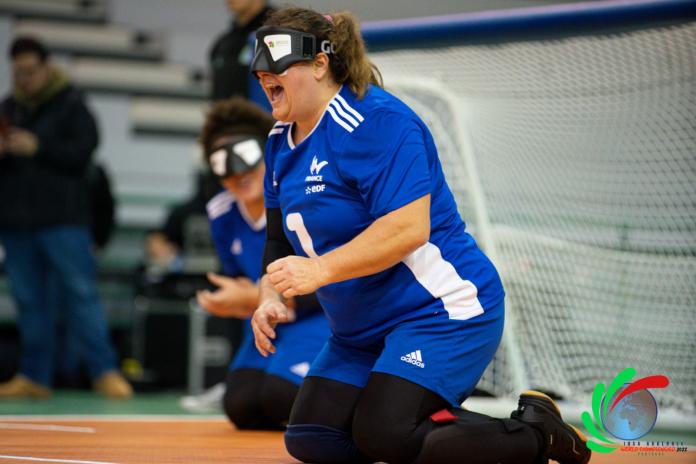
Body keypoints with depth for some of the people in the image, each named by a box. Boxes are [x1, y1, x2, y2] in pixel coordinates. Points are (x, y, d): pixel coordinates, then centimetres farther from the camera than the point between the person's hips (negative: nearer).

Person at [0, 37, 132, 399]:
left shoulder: (71, 104, 0)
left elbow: (83, 150, -11)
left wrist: (37, 148, -17)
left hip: (63, 219, -5)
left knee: (81, 293, -7)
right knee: (29, 301, 7)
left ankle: (104, 370, -7)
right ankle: (34, 376, 12)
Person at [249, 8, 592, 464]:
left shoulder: (377, 121, -19)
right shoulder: (282, 142, 9)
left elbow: (409, 228, -28)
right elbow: (284, 242, 16)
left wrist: (320, 270, -31)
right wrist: (271, 299, -3)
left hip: (443, 309, -9)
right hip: (362, 331, 10)